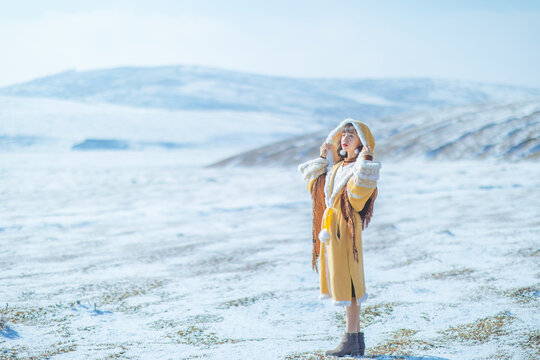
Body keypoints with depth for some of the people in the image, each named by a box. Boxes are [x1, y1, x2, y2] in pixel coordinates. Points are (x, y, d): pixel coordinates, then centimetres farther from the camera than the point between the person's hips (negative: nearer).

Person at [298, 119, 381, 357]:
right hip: (330, 227, 8)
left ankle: (352, 340, -2)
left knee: (347, 281, -7)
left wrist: (362, 162, -24)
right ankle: (355, 334, 18)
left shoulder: (363, 169, -9)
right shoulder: (336, 166, 16)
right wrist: (322, 158, 15)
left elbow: (357, 194, -26)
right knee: (340, 281, 11)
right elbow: (314, 186, 18)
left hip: (346, 227, -8)